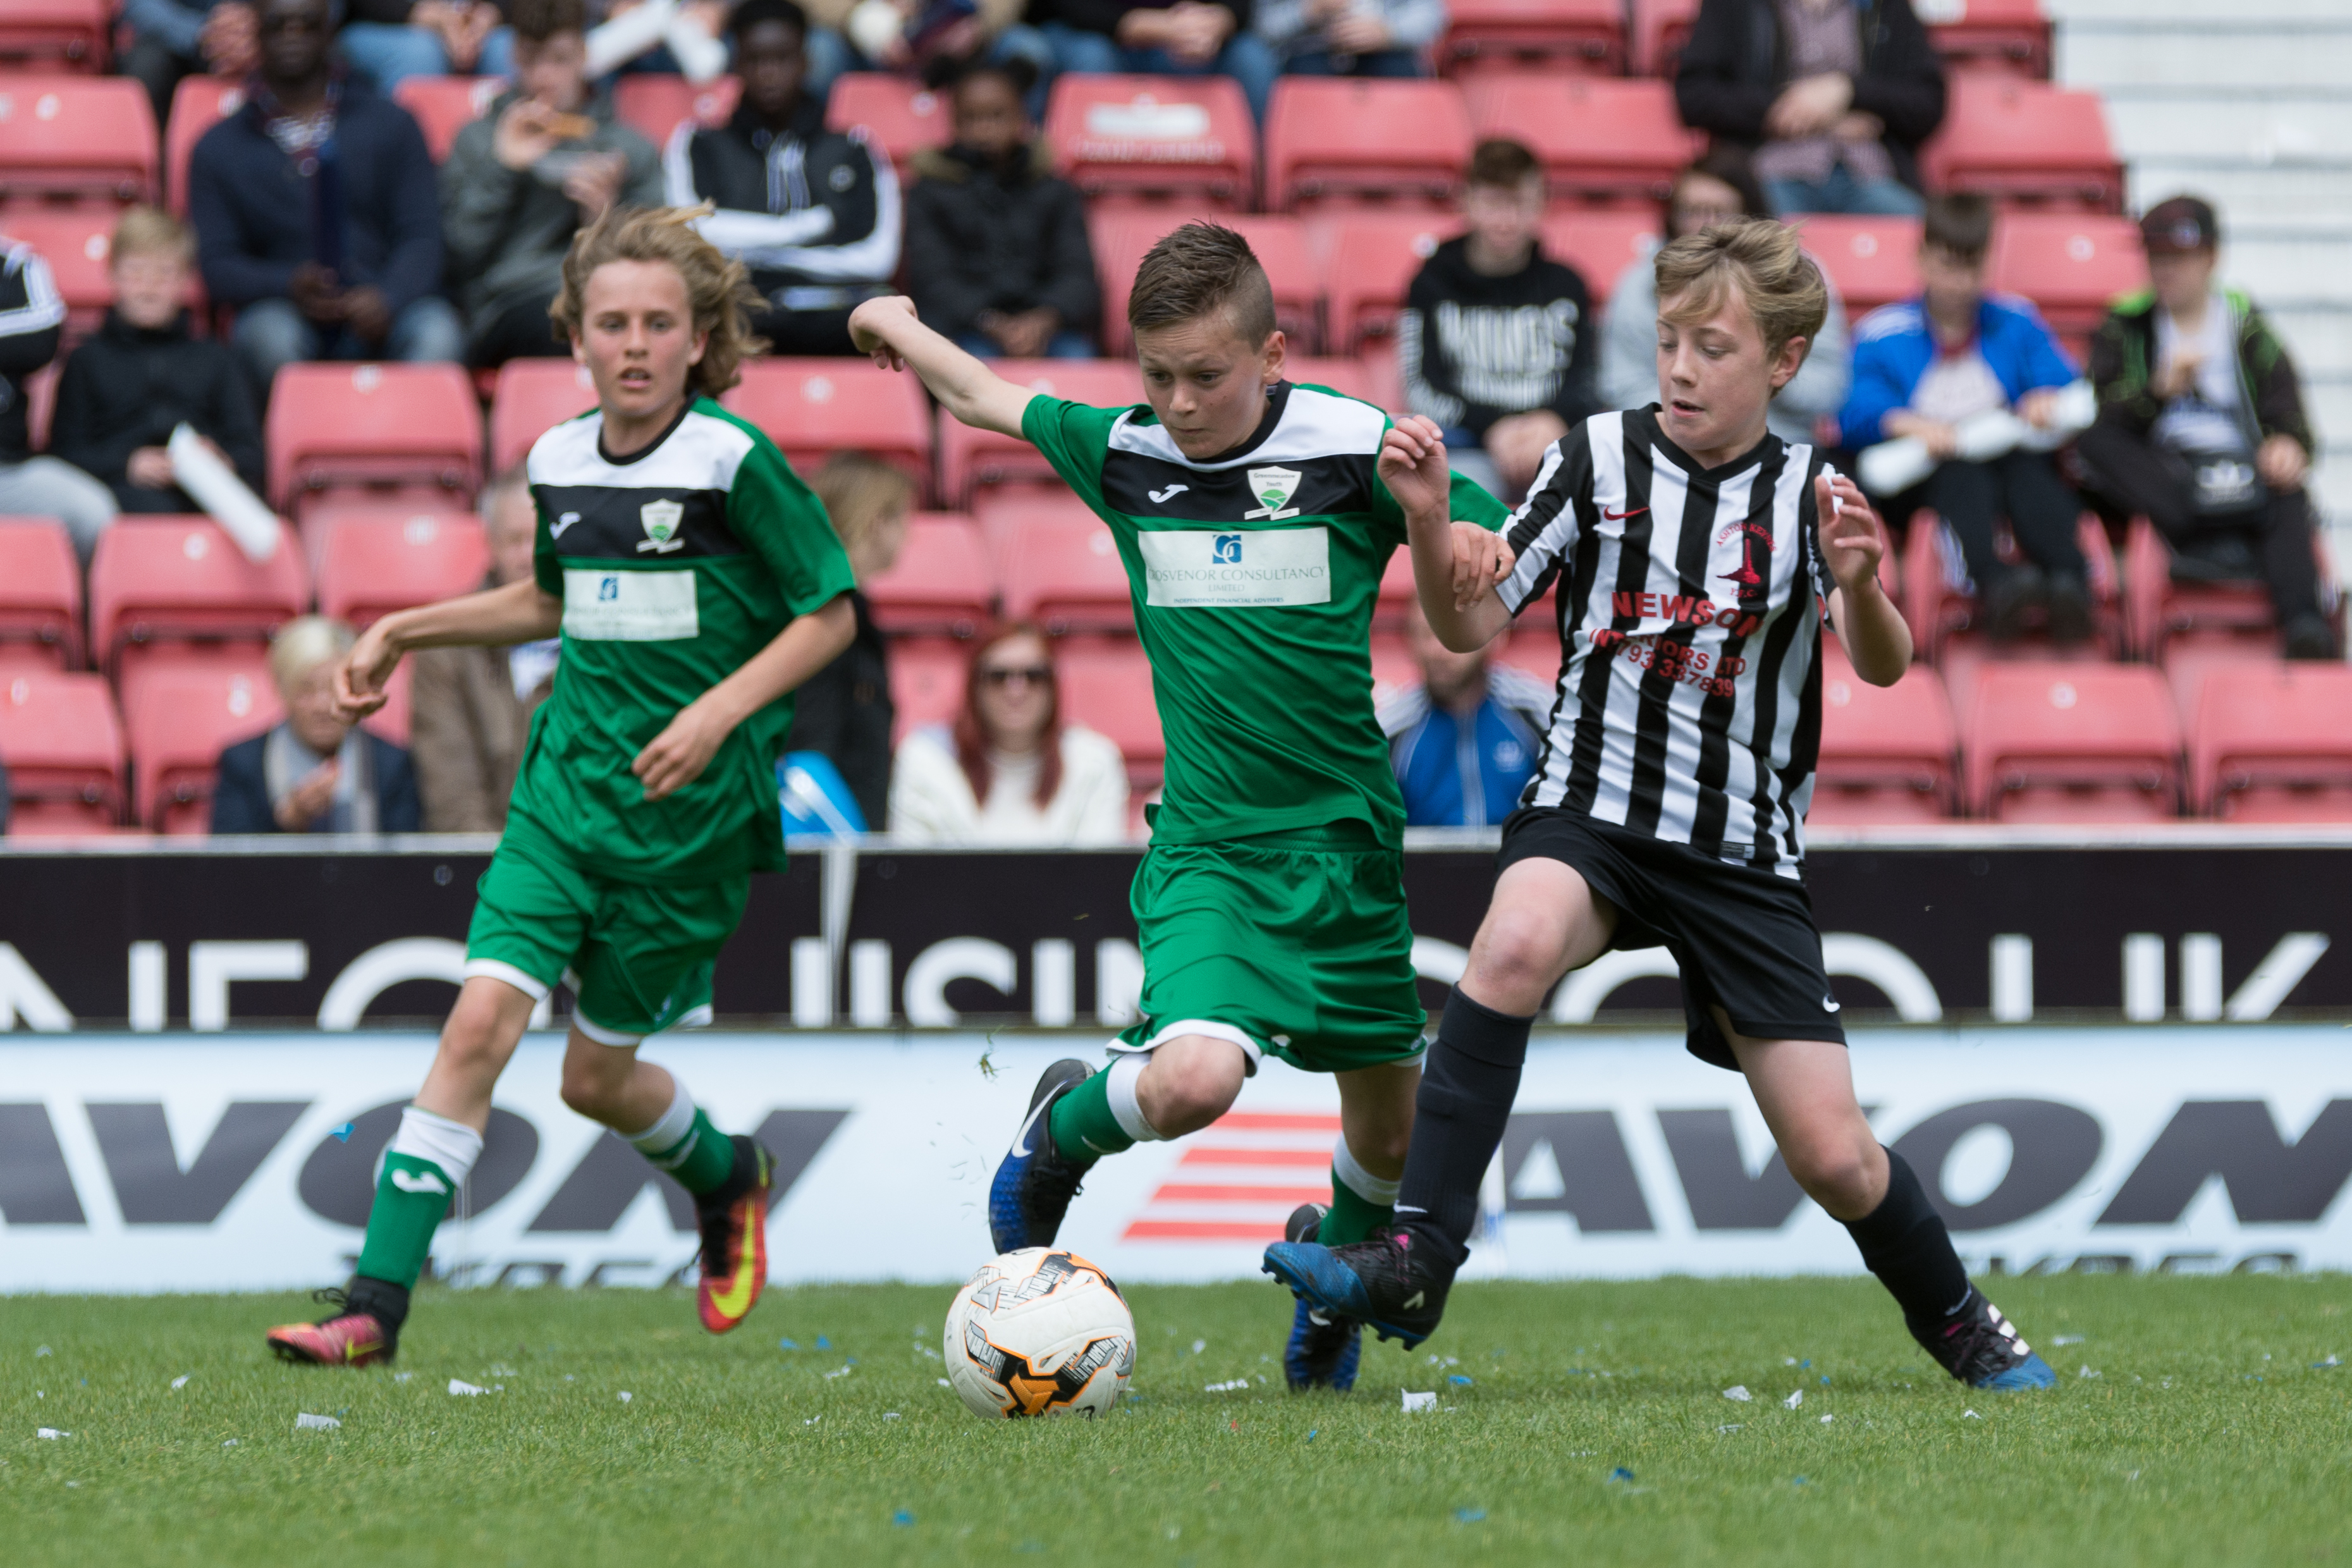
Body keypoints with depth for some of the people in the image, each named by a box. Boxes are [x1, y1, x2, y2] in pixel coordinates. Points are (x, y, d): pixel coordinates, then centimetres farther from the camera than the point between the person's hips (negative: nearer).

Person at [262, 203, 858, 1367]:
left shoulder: (734, 461, -12)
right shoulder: (559, 460, 5)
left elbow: (827, 616, -7)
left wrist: (719, 712, -18)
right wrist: (404, 634, 17)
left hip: (691, 805, -4)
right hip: (567, 782, 4)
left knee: (596, 1077, 5)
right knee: (482, 1018, -13)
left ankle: (727, 1180, 39)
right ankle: (377, 1303, -13)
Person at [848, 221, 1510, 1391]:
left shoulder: (1354, 450, -7)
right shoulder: (1122, 454, 0)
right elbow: (986, 398, 20)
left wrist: (1434, 502, -26)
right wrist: (899, 326, 33)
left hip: (1347, 838, 1)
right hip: (1207, 846, 0)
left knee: (1389, 1129, 11)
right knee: (1193, 1079, -26)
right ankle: (1061, 1131, 8)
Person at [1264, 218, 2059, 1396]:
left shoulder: (1808, 493, 1)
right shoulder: (1600, 458, 2)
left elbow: (1883, 668, -13)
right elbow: (1469, 625, 3)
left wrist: (1860, 585, -35)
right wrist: (1429, 523, -17)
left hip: (1745, 854, 1)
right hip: (1589, 812, 0)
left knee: (1832, 1157, -3)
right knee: (1516, 943, -36)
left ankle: (1960, 1323, 26)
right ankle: (1413, 1262, -35)